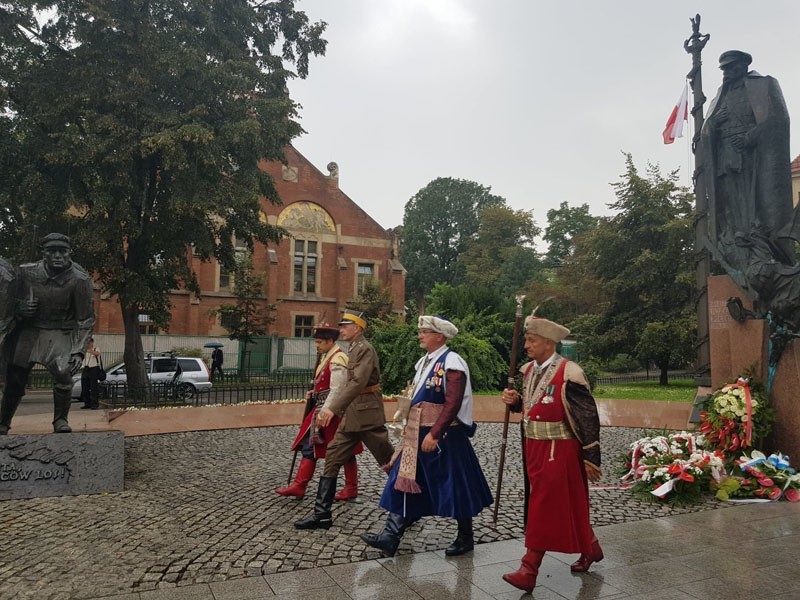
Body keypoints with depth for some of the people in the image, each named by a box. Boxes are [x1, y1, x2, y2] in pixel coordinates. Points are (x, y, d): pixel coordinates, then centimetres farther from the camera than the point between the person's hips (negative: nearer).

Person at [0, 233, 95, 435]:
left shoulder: (80, 280, -14)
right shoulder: (26, 272, -5)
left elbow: (86, 319, -10)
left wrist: (79, 351, -18)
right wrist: (20, 308, -13)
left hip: (60, 333, -3)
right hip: (28, 331, 3)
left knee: (63, 375, -20)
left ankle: (61, 420, 2)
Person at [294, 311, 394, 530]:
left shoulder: (365, 349, -14)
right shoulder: (353, 350, 14)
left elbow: (358, 382, -26)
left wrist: (333, 408, -31)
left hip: (367, 415, -9)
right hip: (351, 415, 9)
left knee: (389, 462, 3)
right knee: (332, 458, 5)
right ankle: (322, 515, 10)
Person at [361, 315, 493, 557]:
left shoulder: (452, 363, -15)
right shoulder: (424, 361, 11)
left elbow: (453, 404, -22)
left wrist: (434, 434, -25)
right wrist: (410, 428, 15)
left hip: (444, 437, -8)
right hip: (418, 435, 8)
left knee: (454, 488, 7)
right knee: (404, 483, 6)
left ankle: (466, 538, 25)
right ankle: (390, 537, 11)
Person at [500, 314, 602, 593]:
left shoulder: (569, 374, -17)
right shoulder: (529, 370, 6)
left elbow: (588, 417, -14)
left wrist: (591, 458, -11)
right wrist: (515, 401, -4)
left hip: (558, 451, -8)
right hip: (534, 447, 8)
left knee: (544, 507, -4)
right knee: (567, 507, 20)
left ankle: (529, 570, 4)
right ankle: (591, 548, 40)